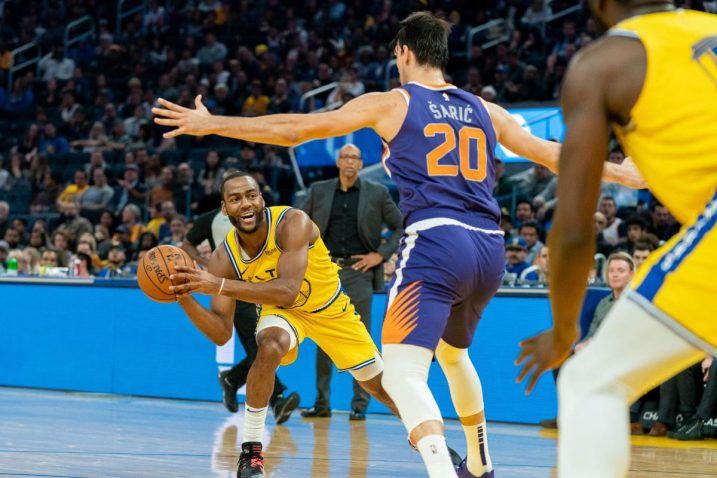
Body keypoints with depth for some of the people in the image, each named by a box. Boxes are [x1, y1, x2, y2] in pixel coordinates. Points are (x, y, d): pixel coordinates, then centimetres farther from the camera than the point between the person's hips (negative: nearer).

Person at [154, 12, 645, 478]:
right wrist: (620, 173, 41)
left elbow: (294, 129, 5)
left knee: (402, 373, -13)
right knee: (453, 352, 32)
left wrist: (211, 124, 12)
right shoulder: (484, 110, 18)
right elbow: (553, 154, 25)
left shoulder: (392, 103, 5)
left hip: (436, 244, -6)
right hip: (489, 248, 6)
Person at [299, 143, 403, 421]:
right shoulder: (319, 191, 8)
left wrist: (381, 255, -2)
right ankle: (321, 403, 9)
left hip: (359, 271, -2)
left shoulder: (377, 194, 3)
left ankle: (360, 404, 3)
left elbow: (400, 228, 7)